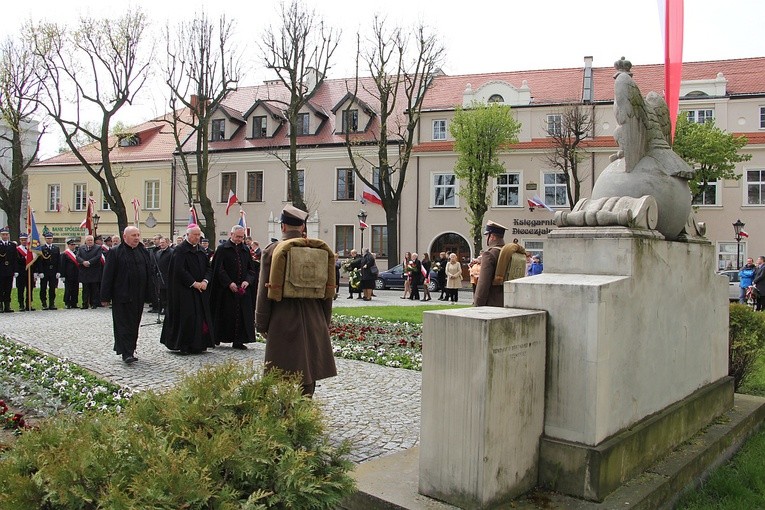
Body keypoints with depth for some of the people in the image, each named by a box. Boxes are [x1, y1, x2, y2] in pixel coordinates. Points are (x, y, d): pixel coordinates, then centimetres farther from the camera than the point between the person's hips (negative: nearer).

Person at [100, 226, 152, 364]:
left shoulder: (143, 252, 10)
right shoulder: (115, 253, -5)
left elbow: (149, 273, 14)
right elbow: (107, 275, -7)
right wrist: (105, 297, -10)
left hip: (138, 296, 5)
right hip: (121, 296, -5)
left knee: (134, 324, 12)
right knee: (123, 324, -5)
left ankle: (130, 350, 22)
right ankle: (126, 353, -5)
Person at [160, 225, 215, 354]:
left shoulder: (201, 251, 13)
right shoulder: (180, 250, -8)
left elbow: (209, 268, 10)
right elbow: (179, 270, -16)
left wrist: (205, 281, -7)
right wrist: (193, 283, -17)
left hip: (200, 290, 7)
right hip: (185, 291, -7)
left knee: (201, 316, 6)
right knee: (186, 317, -6)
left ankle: (199, 344, 14)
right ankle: (184, 346, 2)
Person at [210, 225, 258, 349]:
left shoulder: (246, 250, 12)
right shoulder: (222, 249, -2)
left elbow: (251, 269, 12)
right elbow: (219, 269, -7)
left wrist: (247, 281, -7)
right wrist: (229, 283, -16)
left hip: (243, 289, 4)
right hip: (226, 289, -4)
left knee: (242, 314, 1)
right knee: (226, 315, -1)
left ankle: (238, 341, 7)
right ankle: (216, 339, 10)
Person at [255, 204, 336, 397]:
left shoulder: (272, 250, -6)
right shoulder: (320, 249, 5)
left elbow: (265, 289, -6)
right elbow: (328, 289, 9)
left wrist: (261, 323, 2)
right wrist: (325, 322, 17)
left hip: (283, 319, -3)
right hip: (314, 320, 4)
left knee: (282, 376, 3)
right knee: (308, 367, 13)